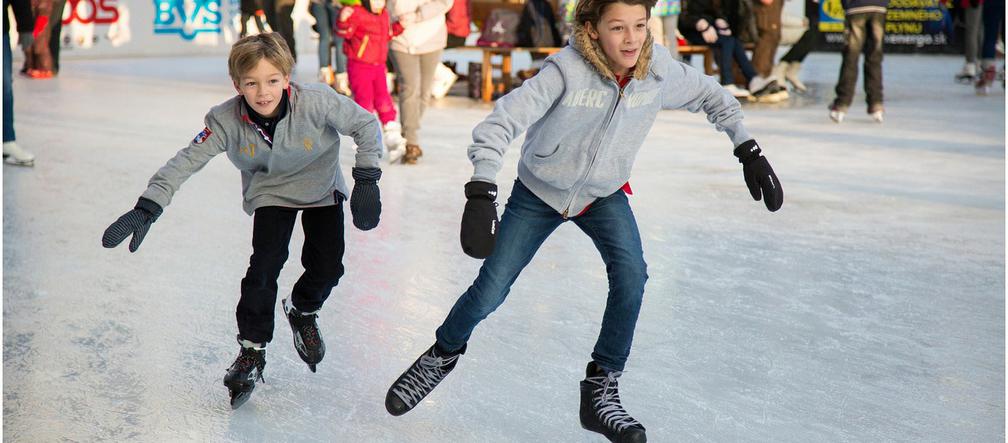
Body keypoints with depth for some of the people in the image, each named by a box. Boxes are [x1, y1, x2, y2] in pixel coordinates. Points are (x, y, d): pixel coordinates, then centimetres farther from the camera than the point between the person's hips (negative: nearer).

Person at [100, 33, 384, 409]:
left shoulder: (317, 102, -33)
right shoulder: (226, 121, -28)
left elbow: (367, 125, -20)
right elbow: (186, 161, -27)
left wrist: (366, 181, -24)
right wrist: (147, 208, -36)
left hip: (322, 188, 0)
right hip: (270, 192, 0)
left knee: (327, 266, -6)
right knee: (265, 263, -15)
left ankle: (302, 312, 28)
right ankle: (252, 350, 0)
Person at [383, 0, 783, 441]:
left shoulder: (659, 70, -19)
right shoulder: (567, 70, -32)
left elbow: (712, 96, 0)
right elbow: (502, 121, -36)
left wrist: (749, 151, -4)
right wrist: (480, 195, -48)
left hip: (604, 194, 3)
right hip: (538, 192, -2)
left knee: (631, 274, -22)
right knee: (488, 293, 0)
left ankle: (600, 390, -5)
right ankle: (443, 354, 32)